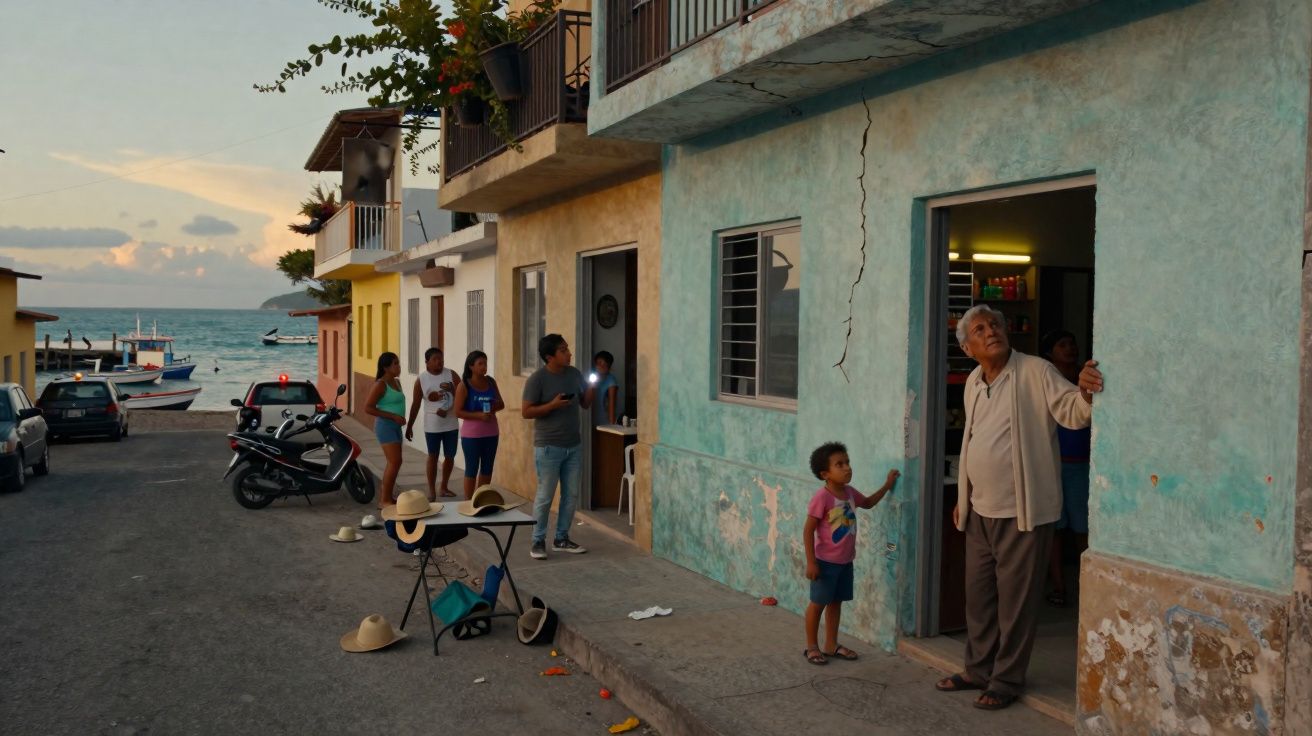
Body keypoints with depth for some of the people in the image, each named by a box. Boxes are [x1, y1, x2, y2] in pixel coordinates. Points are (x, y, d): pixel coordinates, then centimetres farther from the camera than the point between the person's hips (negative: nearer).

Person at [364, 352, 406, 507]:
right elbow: (368, 408, -19)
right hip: (385, 426, -9)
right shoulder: (380, 384, -15)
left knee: (393, 463, 13)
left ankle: (385, 496, 23)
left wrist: (399, 419, 13)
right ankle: (384, 500, -6)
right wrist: (393, 416, -21)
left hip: (395, 426, 9)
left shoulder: (397, 382, 11)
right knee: (395, 462, -13)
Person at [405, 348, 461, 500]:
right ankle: (432, 490, 8)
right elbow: (416, 404, 1)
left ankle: (444, 487, 26)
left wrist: (452, 389, -18)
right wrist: (409, 426, 2)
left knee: (450, 457, 10)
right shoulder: (421, 380, -4)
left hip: (451, 424, 2)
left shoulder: (451, 375, -2)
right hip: (432, 426, -2)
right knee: (433, 457, 1)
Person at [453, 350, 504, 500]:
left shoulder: (490, 382, 5)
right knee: (472, 469, 0)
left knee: (487, 468, 12)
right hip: (472, 435, -5)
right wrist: (478, 415, -23)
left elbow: (501, 404, 12)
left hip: (491, 433, 5)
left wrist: (495, 406, -11)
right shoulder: (464, 385, -9)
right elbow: (458, 412, -11)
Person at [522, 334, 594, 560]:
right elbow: (526, 412, -13)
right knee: (545, 496, -1)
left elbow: (586, 404, 13)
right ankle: (538, 541, 12)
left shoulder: (574, 374, 4)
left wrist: (590, 390, -7)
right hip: (548, 447, -6)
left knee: (571, 494, 10)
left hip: (574, 445, 6)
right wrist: (552, 405, -25)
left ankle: (561, 539, 22)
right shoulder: (537, 379, -13)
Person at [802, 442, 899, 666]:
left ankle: (831, 645, 29)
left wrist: (887, 486, 14)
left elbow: (868, 503, 24)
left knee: (836, 602, 17)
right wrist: (811, 562, -20)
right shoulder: (822, 497, -23)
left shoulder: (849, 492, 1)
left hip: (845, 561, 8)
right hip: (826, 561, -8)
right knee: (818, 603, 6)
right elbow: (808, 531, -20)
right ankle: (811, 646, 19)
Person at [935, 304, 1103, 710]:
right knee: (978, 595, 16)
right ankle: (979, 669, 31)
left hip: (1022, 510, -7)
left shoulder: (1036, 372, -10)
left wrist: (1085, 391, -42)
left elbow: (1071, 412, -20)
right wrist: (963, 497, 21)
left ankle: (1007, 680, 16)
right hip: (980, 511, 7)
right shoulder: (973, 383, 11)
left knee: (1015, 600, 3)